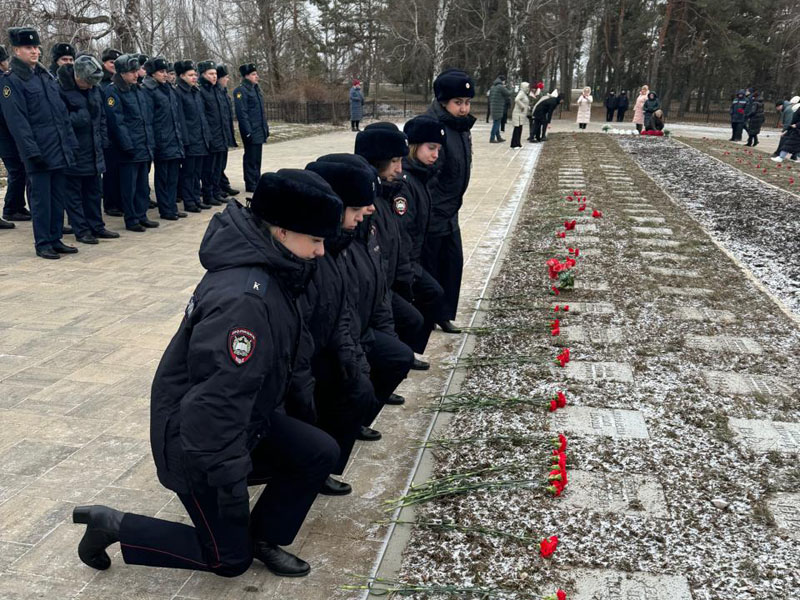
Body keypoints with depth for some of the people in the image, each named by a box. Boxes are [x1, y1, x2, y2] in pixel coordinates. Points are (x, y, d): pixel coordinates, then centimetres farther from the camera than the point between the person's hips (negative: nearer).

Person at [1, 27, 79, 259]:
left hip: (59, 150, 7)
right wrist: (32, 151, -18)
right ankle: (42, 243, 8)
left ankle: (56, 239, 20)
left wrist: (70, 141, 10)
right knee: (41, 198, -1)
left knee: (58, 196, 10)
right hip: (39, 151, -7)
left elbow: (62, 111, 17)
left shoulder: (46, 75, 16)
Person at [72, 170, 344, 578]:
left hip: (241, 419, 8)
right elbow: (217, 399, -35)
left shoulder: (267, 270, -5)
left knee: (320, 453, 2)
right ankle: (112, 525, 16)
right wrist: (230, 483, -26)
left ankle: (264, 538, 19)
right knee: (231, 559, 7)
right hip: (197, 439, -8)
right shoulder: (243, 300, -35)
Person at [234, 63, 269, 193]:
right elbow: (241, 113, -17)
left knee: (257, 158, 13)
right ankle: (250, 185, 4)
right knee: (251, 159, -2)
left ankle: (256, 182, 21)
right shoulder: (241, 91, -11)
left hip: (259, 131, 8)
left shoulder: (255, 89, 16)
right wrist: (248, 132, -20)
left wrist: (266, 128, 17)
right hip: (251, 132, -8)